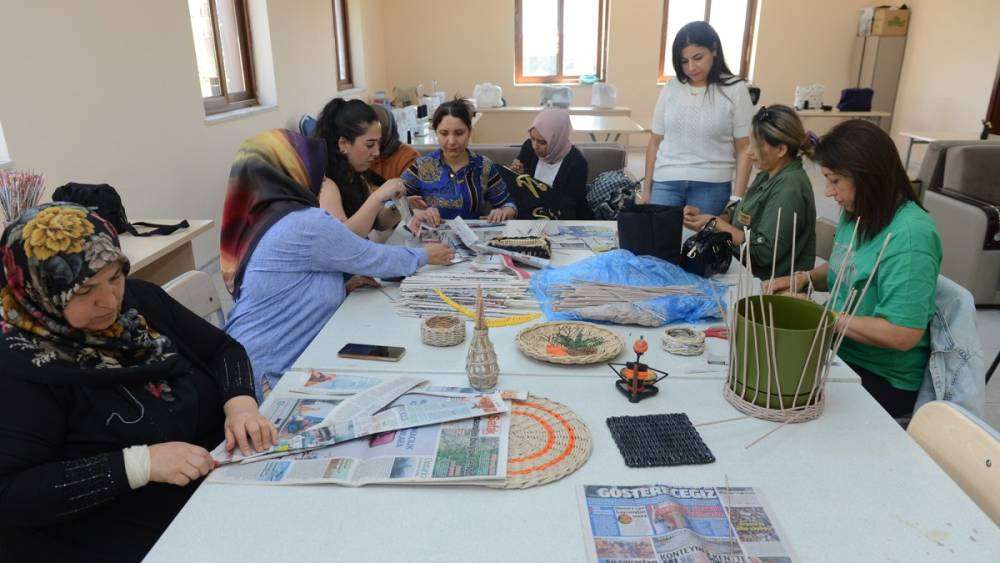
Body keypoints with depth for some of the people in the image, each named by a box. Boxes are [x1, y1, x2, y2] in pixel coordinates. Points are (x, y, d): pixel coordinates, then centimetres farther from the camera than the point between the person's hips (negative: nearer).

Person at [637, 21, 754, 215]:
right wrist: (646, 190, 10)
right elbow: (655, 142, 10)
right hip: (665, 182, 2)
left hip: (711, 185, -2)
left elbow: (744, 150, -1)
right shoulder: (671, 89, 7)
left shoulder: (735, 90, -1)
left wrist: (737, 199, -7)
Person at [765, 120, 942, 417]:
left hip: (881, 378, -7)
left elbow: (903, 334, -26)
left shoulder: (910, 236, -23)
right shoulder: (856, 214, 2)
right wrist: (805, 278, 0)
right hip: (839, 352, 7)